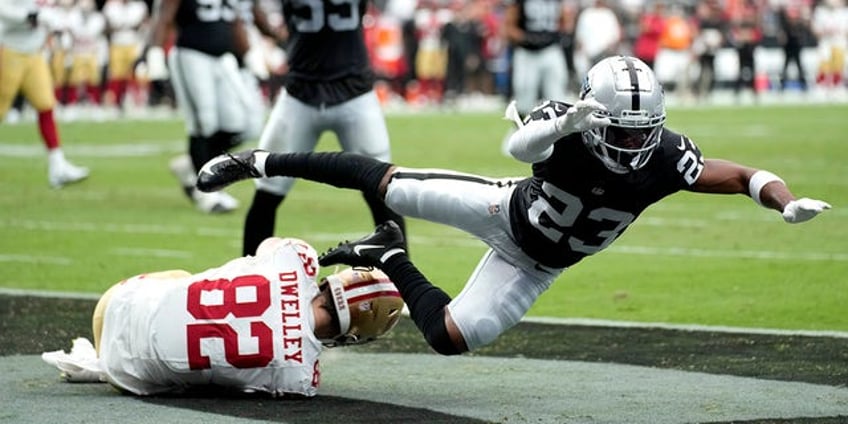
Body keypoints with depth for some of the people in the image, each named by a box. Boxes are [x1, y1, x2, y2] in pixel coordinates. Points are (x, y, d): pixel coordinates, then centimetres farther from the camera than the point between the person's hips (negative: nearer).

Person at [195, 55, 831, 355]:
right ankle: (262, 162, 19)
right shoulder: (564, 123, -32)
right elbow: (521, 146, -52)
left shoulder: (664, 159, -28)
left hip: (534, 265, 2)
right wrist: (564, 125, -71)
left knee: (451, 336, -5)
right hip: (507, 209, -2)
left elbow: (743, 175, -21)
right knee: (390, 185, -3)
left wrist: (789, 202, -40)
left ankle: (389, 259, 23)